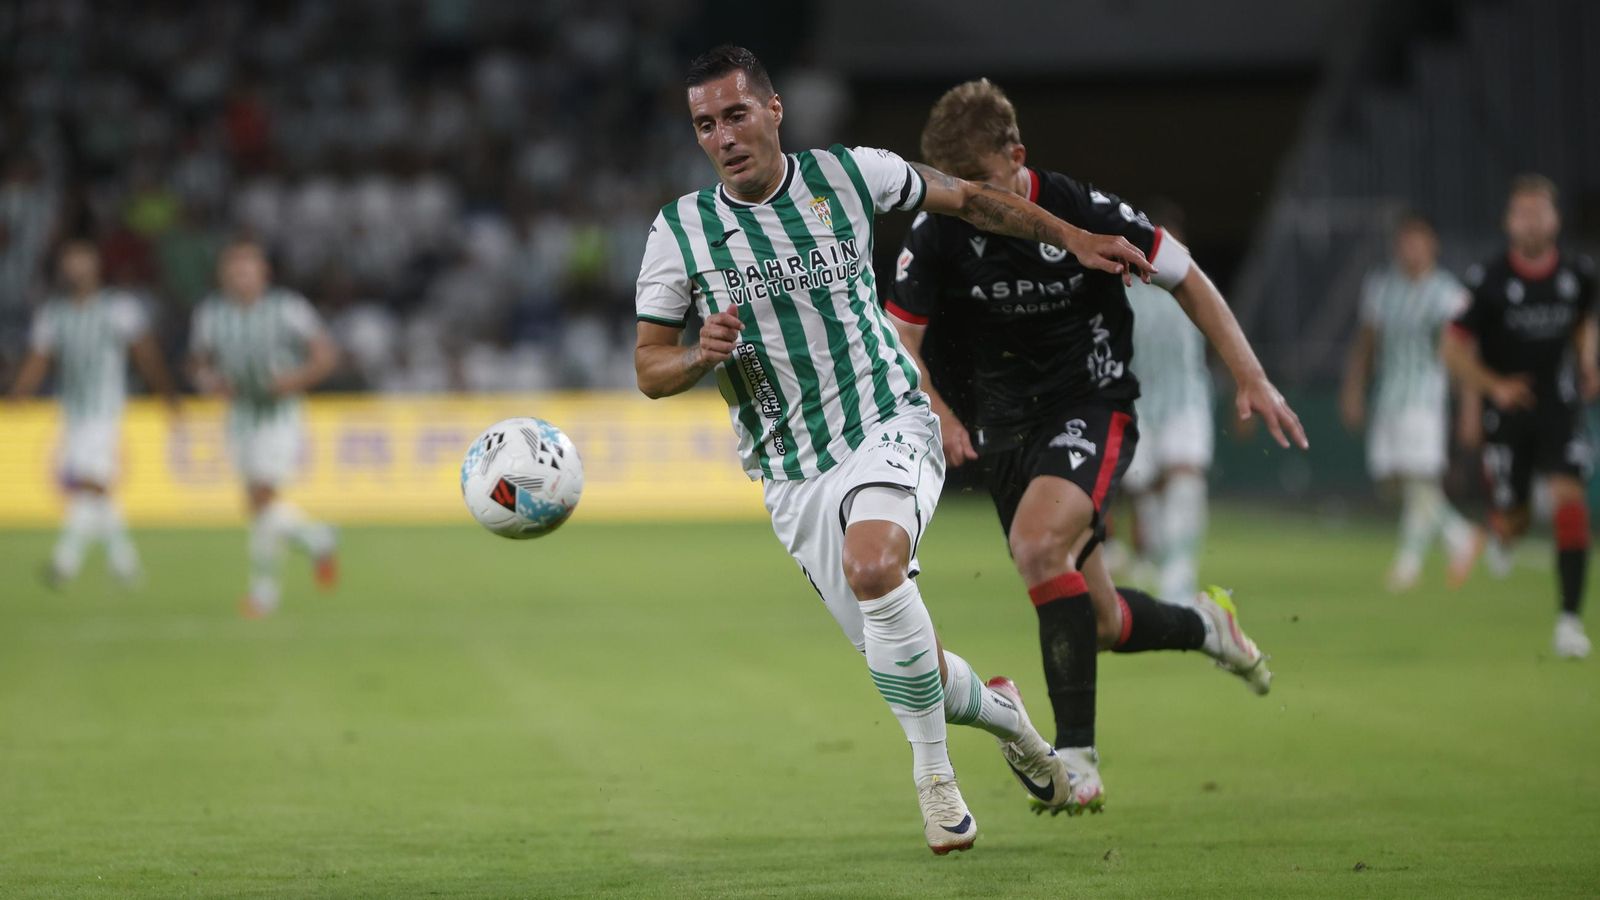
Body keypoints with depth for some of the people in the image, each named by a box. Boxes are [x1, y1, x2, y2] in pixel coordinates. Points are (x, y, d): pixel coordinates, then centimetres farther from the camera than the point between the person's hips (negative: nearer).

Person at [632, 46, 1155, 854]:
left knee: (872, 565, -34)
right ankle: (997, 710, 39)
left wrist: (1073, 239, 12)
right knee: (900, 662, 4)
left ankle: (933, 773, -18)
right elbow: (649, 369, 2)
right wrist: (703, 357, -19)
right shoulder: (678, 232, -3)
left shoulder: (847, 174, -3)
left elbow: (966, 199, 13)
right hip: (791, 475, 3)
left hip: (888, 427, -2)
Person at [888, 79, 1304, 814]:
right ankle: (1204, 626, 41)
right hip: (1007, 421, 4)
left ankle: (1076, 752, -29)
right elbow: (901, 339, -3)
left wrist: (1250, 378, -4)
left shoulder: (1084, 213, -16)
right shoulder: (936, 235, -9)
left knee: (1037, 543, -32)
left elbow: (1185, 278, -2)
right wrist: (939, 414, -23)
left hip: (1092, 405, -4)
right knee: (1102, 625, 6)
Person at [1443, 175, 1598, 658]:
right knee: (1510, 525, 3)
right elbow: (1455, 350, -7)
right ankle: (1494, 533, 45)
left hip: (1560, 408, 1)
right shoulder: (1488, 280, -12)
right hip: (1507, 411, -1)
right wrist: (1496, 386, -20)